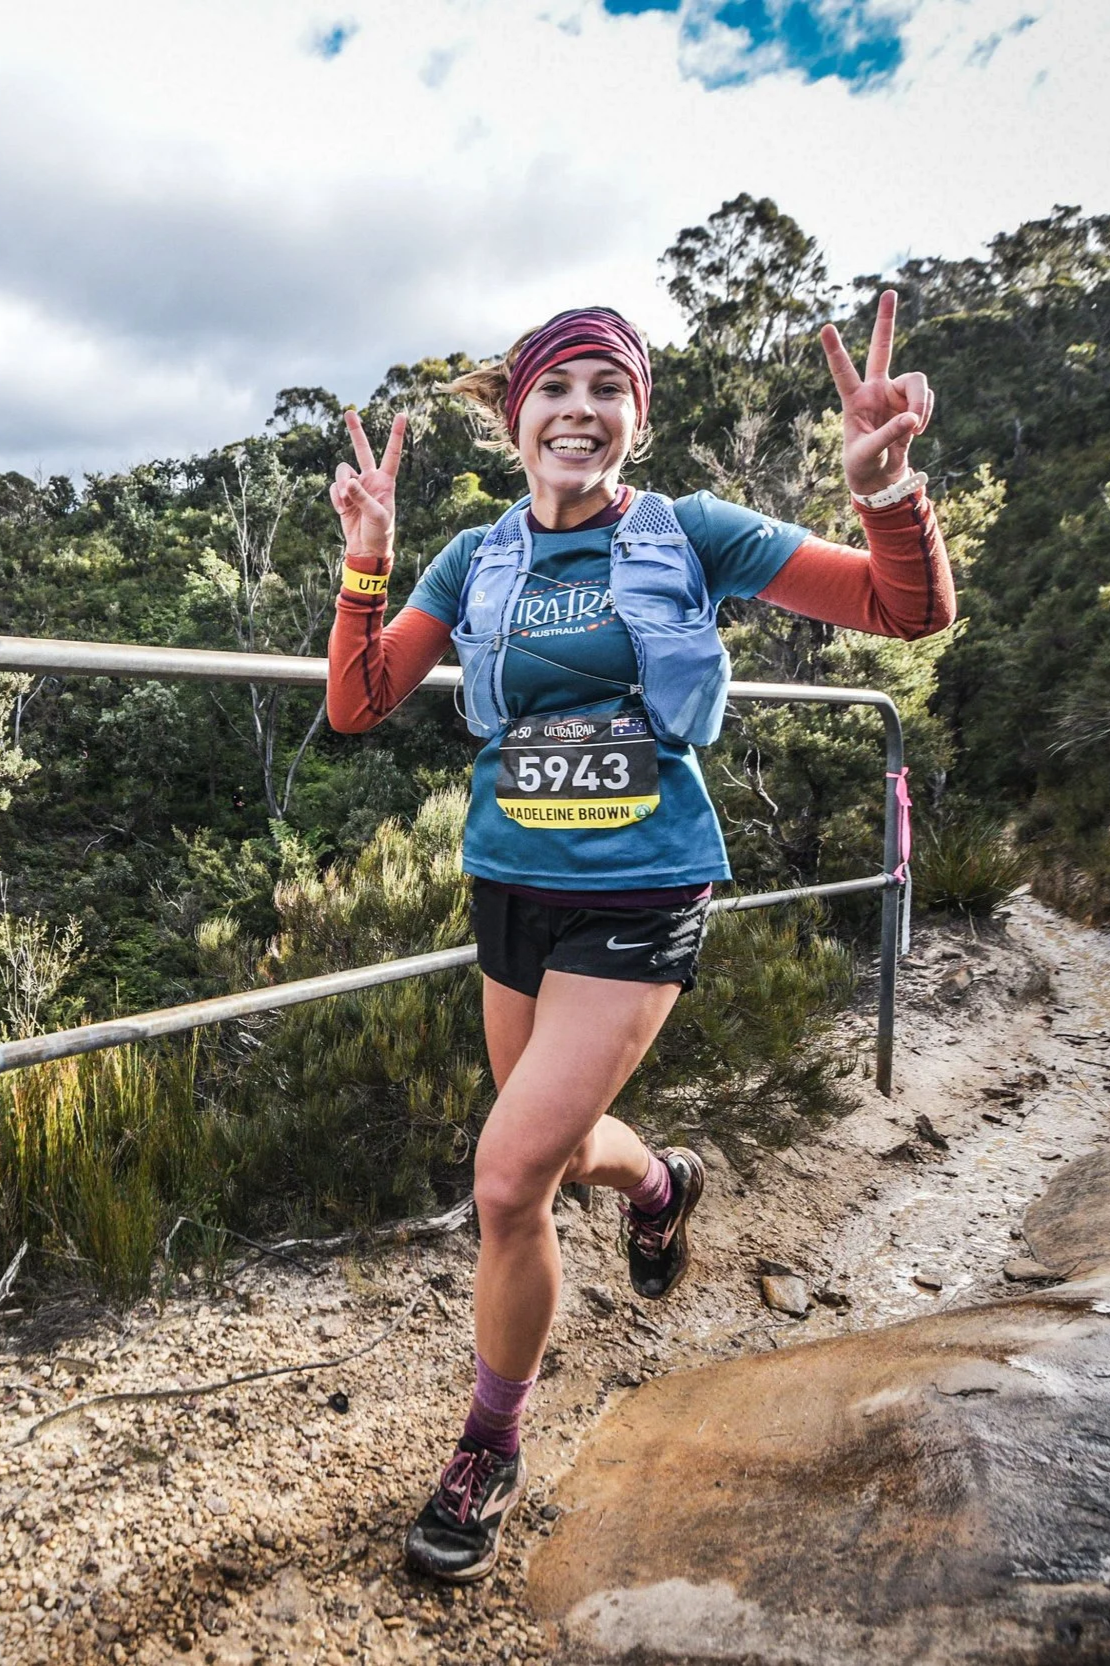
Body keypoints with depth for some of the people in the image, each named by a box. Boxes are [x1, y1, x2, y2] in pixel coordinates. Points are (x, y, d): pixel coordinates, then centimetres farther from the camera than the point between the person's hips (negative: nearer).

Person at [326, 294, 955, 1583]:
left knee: (509, 1181, -10)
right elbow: (356, 706, 0)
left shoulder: (690, 535, -4)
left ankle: (491, 1450, 18)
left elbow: (912, 611, -5)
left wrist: (885, 485, -24)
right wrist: (366, 559, -13)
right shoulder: (477, 560, 4)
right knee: (560, 1149, 19)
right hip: (512, 891, 4)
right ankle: (661, 1183, 57)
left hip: (638, 901, -4)